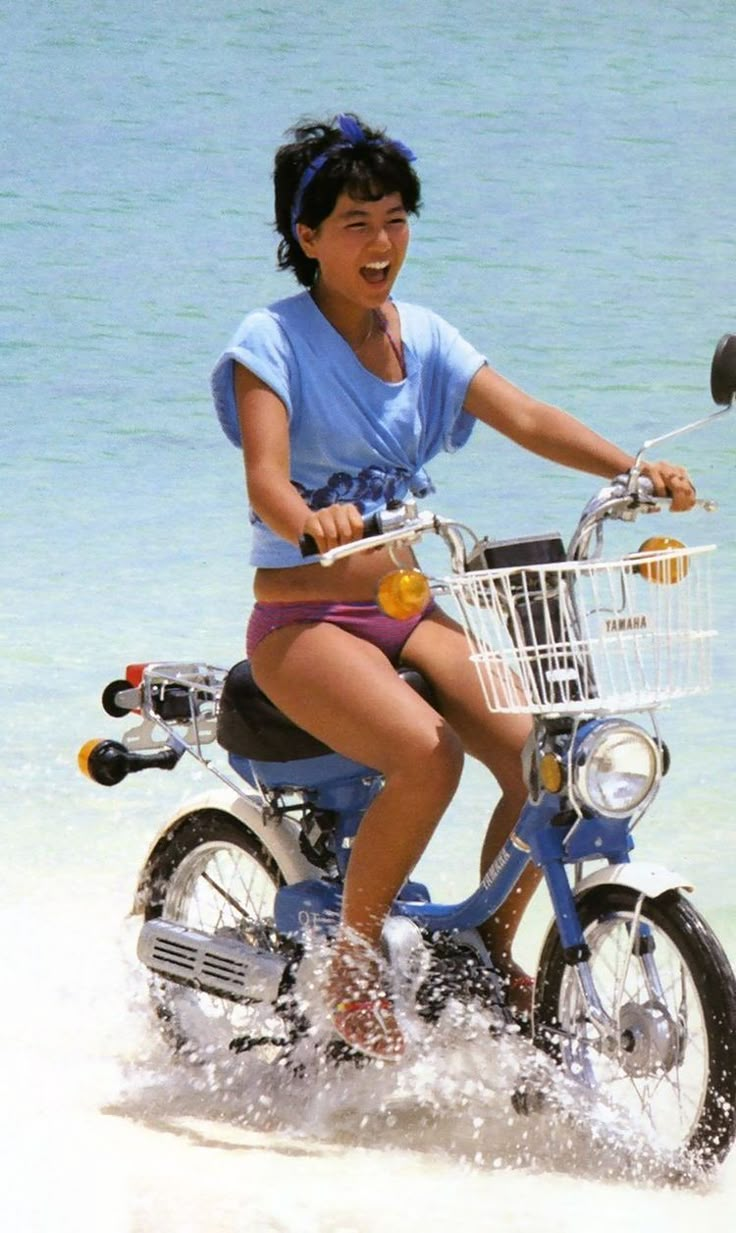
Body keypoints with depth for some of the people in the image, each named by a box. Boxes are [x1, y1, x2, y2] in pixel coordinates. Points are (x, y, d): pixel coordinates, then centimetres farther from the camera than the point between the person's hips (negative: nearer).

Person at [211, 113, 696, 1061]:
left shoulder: (423, 338, 9)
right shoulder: (273, 342, -7)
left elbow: (525, 419, -4)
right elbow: (265, 476, -22)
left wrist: (633, 469, -21)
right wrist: (308, 519, -46)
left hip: (408, 612, 5)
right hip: (304, 621, -5)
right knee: (427, 754, -32)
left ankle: (490, 949, 6)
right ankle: (350, 962, -11)